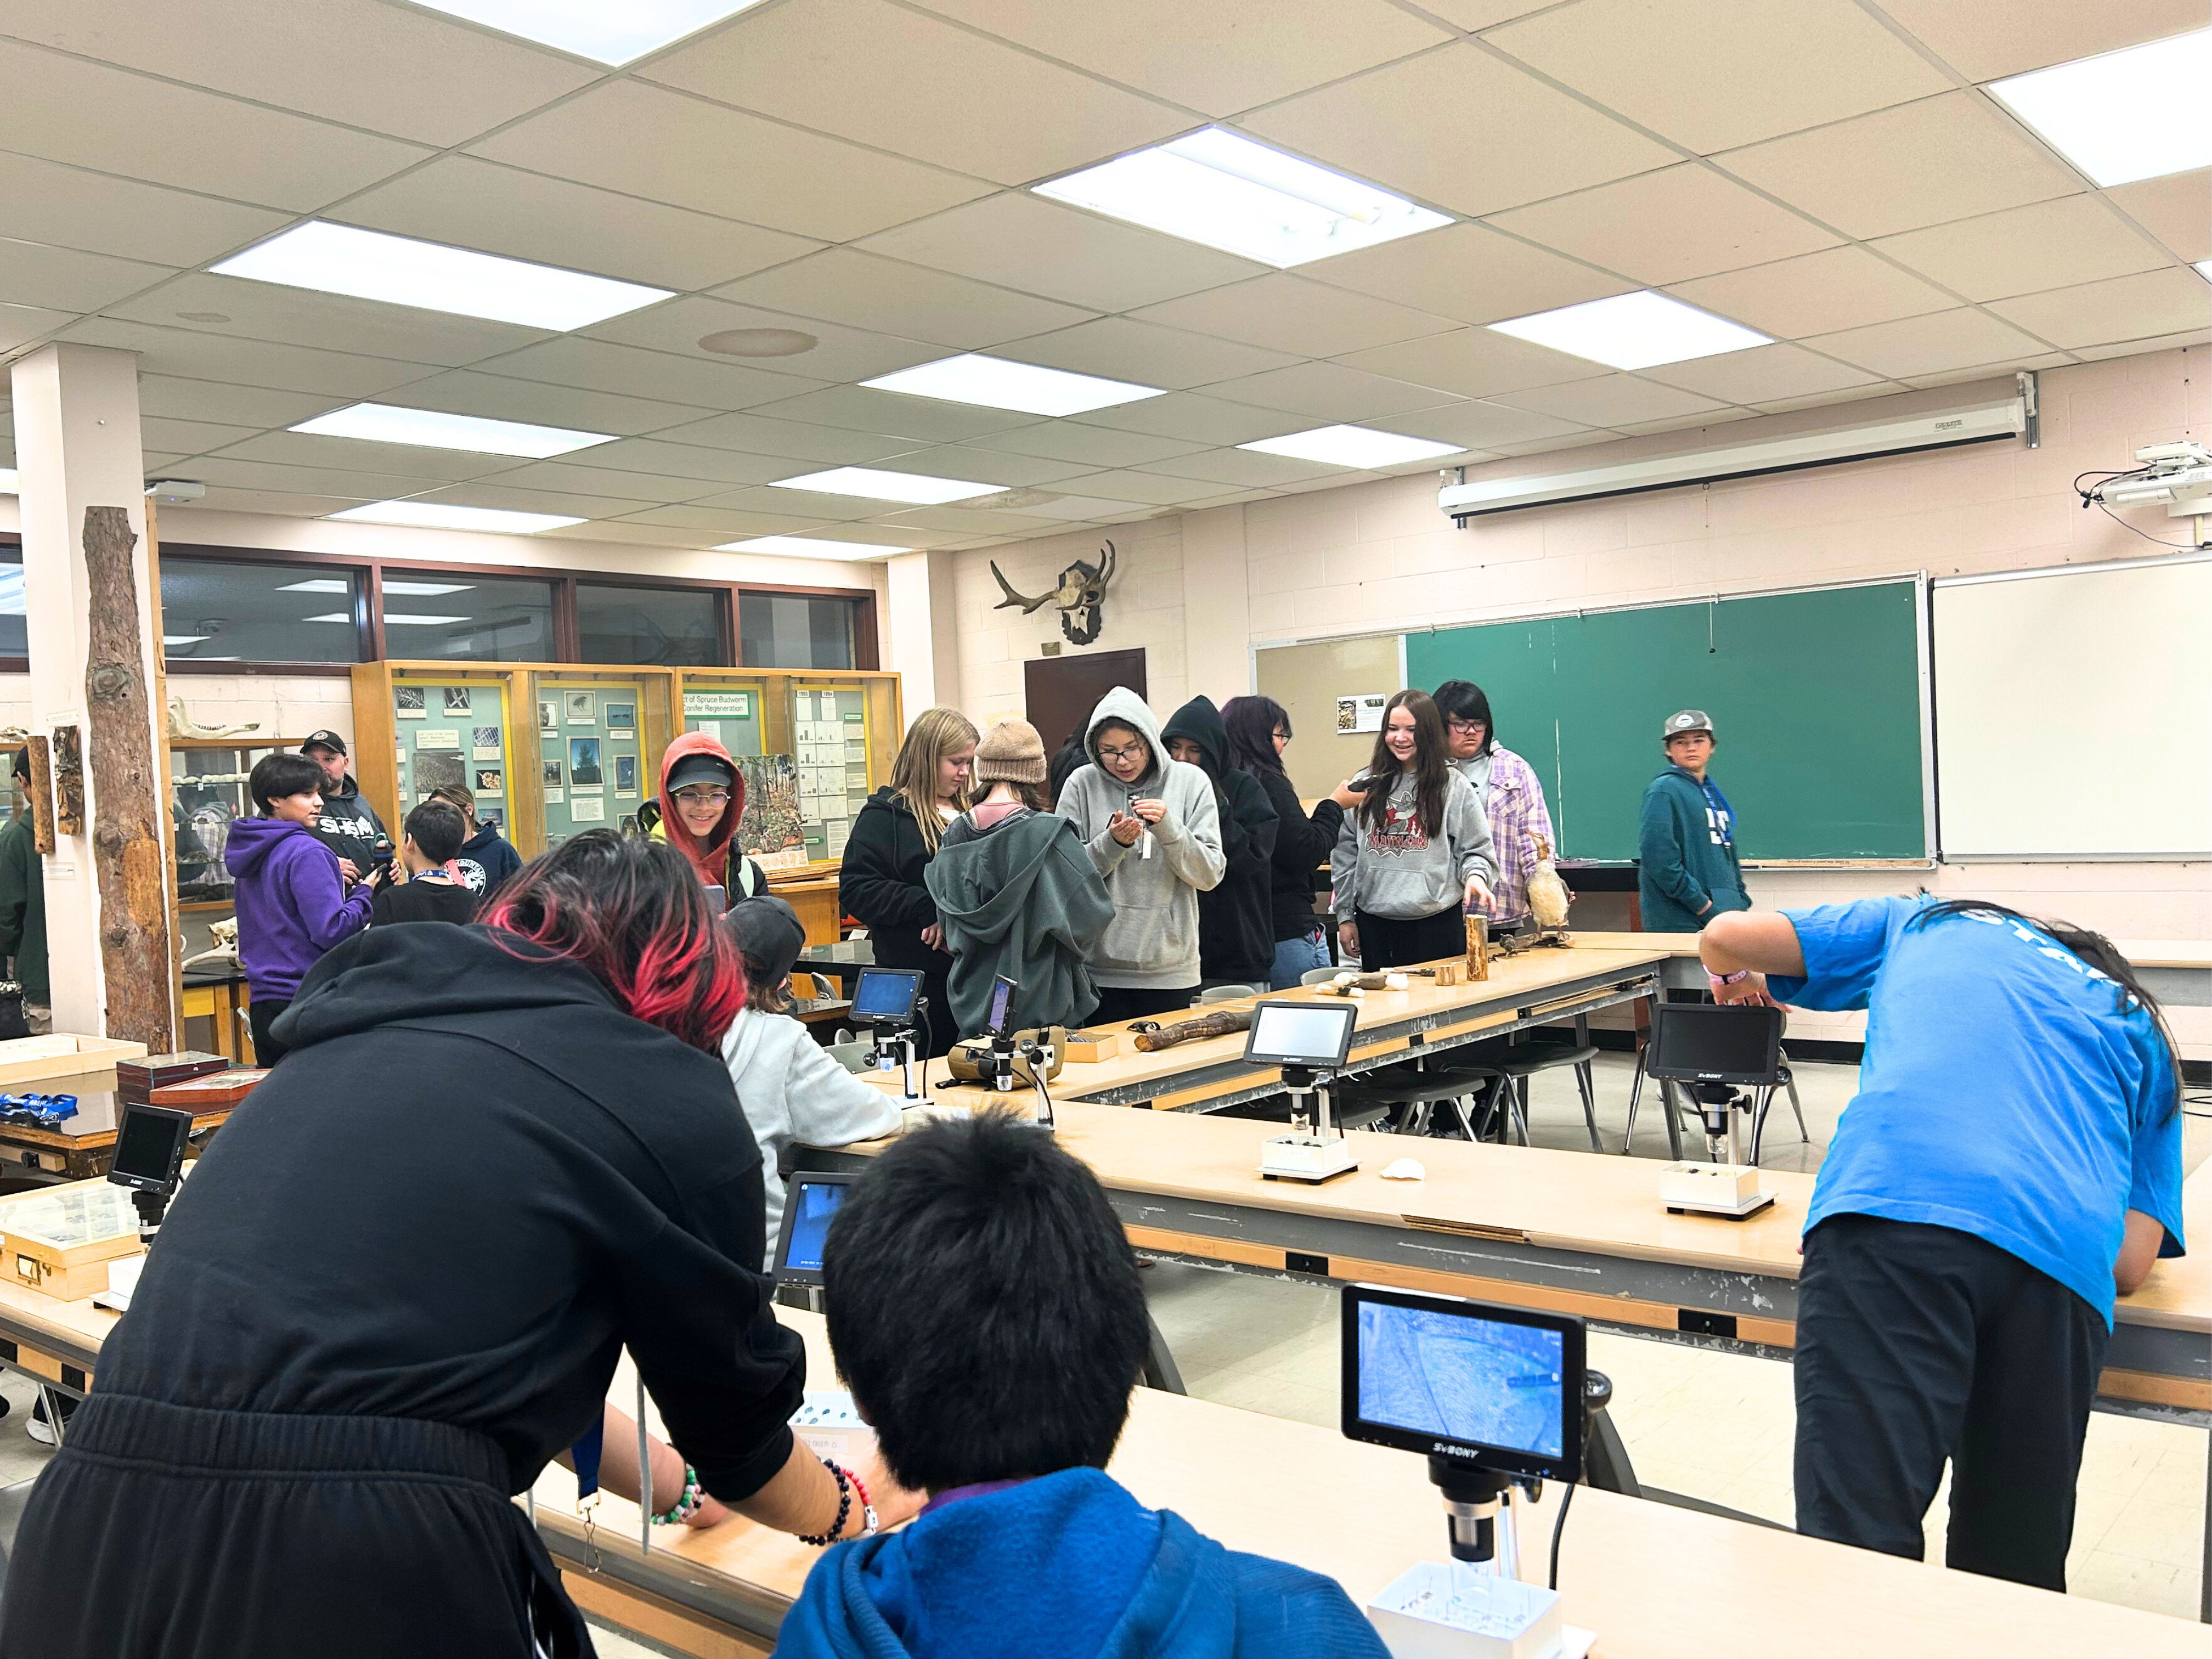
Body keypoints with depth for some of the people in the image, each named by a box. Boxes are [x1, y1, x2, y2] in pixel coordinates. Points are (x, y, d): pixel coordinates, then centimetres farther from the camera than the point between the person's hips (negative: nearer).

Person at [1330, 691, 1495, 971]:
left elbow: (1476, 849, 5)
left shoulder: (1453, 786, 2)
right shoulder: (1366, 785, 8)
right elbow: (1345, 853, 10)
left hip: (1436, 923, -2)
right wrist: (1345, 915, 8)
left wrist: (1475, 874, -17)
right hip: (1374, 922, 2)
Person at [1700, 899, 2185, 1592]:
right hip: (2063, 1253, 3)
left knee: (1852, 1545, -8)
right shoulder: (2144, 1033, 34)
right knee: (2012, 1567, 14)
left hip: (1887, 1203, -2)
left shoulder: (1926, 923, 33)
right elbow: (2131, 1263, 22)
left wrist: (1735, 978, 50)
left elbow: (1725, 936, 27)